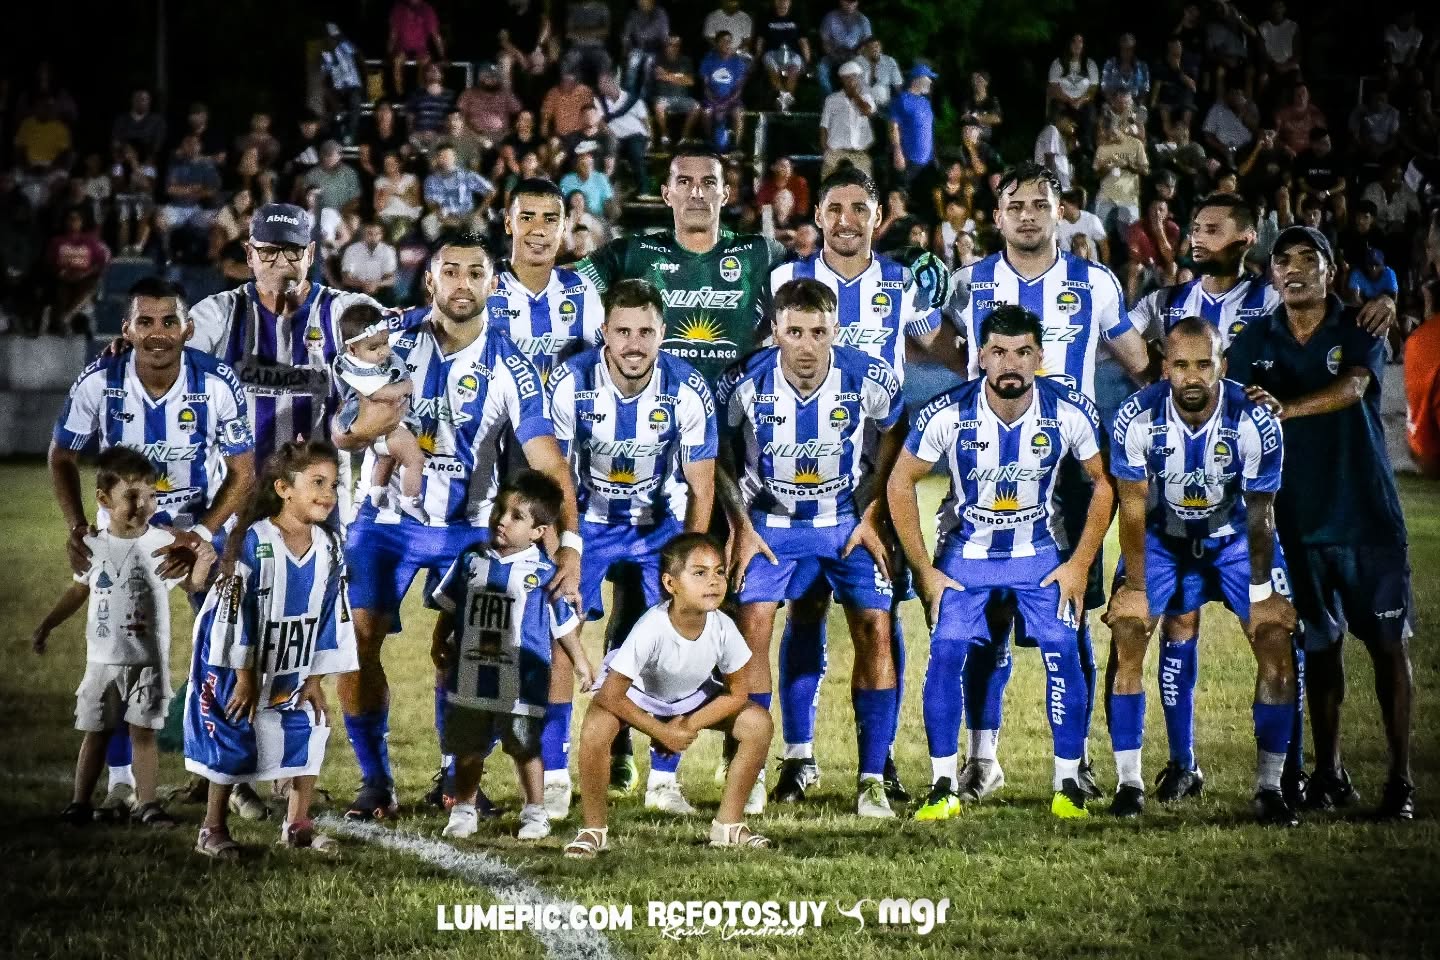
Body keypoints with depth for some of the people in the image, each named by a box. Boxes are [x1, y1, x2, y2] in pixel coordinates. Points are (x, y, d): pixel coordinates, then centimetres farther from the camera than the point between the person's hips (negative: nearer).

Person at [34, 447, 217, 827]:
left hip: (148, 660, -2)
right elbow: (79, 590, 15)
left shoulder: (162, 543, -8)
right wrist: (46, 625, 16)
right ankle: (80, 803, 17)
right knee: (95, 734, 10)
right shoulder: (93, 546, 0)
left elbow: (192, 583, -13)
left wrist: (203, 563, -35)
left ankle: (146, 803, 4)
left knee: (143, 733, -1)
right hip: (102, 660, 2)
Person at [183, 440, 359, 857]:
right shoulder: (254, 542, -23)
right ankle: (213, 830, 14)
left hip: (292, 668, 5)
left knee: (308, 732, 3)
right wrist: (245, 678, -16)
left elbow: (332, 615, 2)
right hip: (238, 663, -5)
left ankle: (298, 825, 18)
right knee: (234, 743, 0)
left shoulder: (330, 548, -5)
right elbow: (236, 611, -19)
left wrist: (315, 679, 1)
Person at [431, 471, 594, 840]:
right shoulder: (471, 561, 1)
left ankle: (535, 813, 18)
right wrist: (439, 644, 9)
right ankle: (464, 811, 26)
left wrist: (580, 662, 7)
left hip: (521, 683, -3)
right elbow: (449, 608, 14)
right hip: (469, 678, 3)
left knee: (525, 749, 6)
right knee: (467, 750, 13)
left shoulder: (543, 573, -8)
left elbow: (564, 623, 2)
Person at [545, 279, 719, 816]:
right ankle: (555, 776, -5)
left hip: (661, 523, 1)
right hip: (588, 519, 0)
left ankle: (663, 779, 2)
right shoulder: (571, 384, -21)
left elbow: (701, 490, -11)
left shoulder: (688, 393, -20)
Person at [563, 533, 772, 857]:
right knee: (595, 731, -33)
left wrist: (688, 727, -19)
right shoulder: (652, 629, -39)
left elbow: (737, 693, -11)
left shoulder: (723, 628, -28)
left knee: (758, 724, -13)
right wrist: (663, 733, -23)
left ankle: (728, 825, 4)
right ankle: (594, 830, -11)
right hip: (637, 689, -4)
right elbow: (610, 695, -31)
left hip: (692, 693, 4)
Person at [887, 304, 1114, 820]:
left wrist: (1079, 565, -7)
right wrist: (924, 571, -8)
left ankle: (1068, 787, -3)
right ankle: (943, 788, -7)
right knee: (946, 650, -18)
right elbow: (901, 483, -6)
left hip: (1043, 551, 0)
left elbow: (1103, 483, -2)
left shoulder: (1071, 412, -17)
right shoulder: (948, 414, -19)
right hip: (965, 551, 0)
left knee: (1062, 652, -16)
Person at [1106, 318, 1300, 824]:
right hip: (1162, 534, 1)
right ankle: (1129, 782, -2)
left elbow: (1260, 514, -16)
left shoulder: (1255, 423, -28)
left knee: (1276, 645, -12)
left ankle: (1269, 786, -4)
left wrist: (1261, 592, -11)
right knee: (1126, 642, -12)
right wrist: (1136, 588, -12)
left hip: (1236, 535, 0)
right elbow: (1133, 507, -15)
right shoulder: (1138, 418, -26)